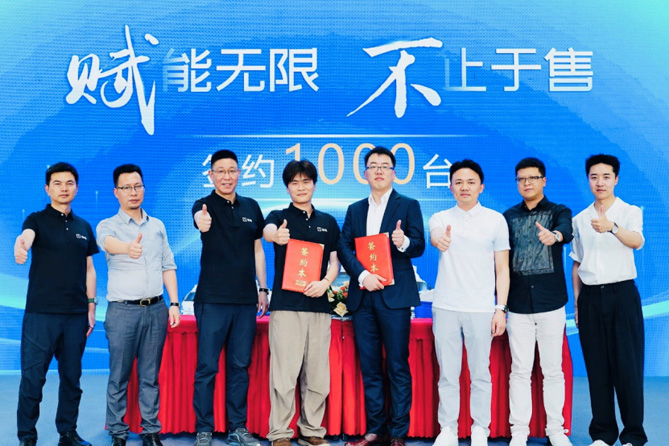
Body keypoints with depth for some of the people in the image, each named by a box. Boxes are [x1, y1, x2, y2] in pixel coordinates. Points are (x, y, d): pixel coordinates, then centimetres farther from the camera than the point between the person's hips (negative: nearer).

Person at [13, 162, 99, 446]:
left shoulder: (84, 227, 13)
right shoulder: (37, 220, 0)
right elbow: (25, 237, -23)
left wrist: (91, 307, 10)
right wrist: (20, 247, -47)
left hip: (76, 315, 4)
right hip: (41, 313, -3)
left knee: (72, 377, 9)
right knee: (33, 377, -1)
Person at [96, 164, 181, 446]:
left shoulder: (157, 226, 12)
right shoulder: (108, 226, -1)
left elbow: (168, 266, 14)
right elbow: (109, 243, -26)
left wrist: (174, 303, 5)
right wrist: (128, 248, -49)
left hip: (156, 309, 3)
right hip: (122, 310, -3)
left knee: (150, 376, 9)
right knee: (119, 376, 2)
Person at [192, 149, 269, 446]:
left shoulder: (251, 207, 9)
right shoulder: (204, 205, -4)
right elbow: (199, 217, -29)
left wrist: (263, 288, 11)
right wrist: (202, 220, -53)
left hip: (246, 299, 4)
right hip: (212, 299, -4)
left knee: (240, 365, 11)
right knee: (207, 366, 1)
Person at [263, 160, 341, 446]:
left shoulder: (328, 222, 14)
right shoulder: (279, 217, 4)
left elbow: (335, 260, 14)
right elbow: (267, 231, -20)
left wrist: (326, 281, -7)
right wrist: (276, 235, -44)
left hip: (318, 304, 3)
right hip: (285, 304, -3)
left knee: (317, 374, 6)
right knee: (284, 373, -4)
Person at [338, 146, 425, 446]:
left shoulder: (408, 205, 5)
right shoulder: (355, 210, 15)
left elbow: (419, 246, -3)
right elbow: (344, 249, 5)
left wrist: (404, 242, -26)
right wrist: (362, 275, -11)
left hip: (394, 296, -4)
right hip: (363, 296, 4)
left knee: (398, 367, -2)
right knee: (369, 367, 7)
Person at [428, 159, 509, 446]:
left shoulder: (496, 220, 4)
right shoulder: (440, 218, 6)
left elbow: (502, 268, 5)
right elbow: (433, 236, -18)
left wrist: (501, 308, -3)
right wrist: (440, 239, -42)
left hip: (481, 309, -1)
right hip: (445, 307, 1)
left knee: (480, 373, 5)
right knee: (447, 374, 7)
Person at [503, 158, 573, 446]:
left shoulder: (559, 212, 2)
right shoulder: (508, 217, 8)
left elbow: (567, 231, -22)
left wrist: (554, 235, -45)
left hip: (551, 303, -1)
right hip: (518, 304, 1)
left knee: (553, 370, 5)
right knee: (520, 371, 4)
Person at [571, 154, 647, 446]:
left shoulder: (630, 212, -2)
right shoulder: (580, 219, 10)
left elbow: (636, 241, -24)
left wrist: (611, 227, -44)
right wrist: (576, 303, 10)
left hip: (621, 294, -3)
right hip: (590, 297, 3)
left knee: (627, 366, -3)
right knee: (597, 368, 7)